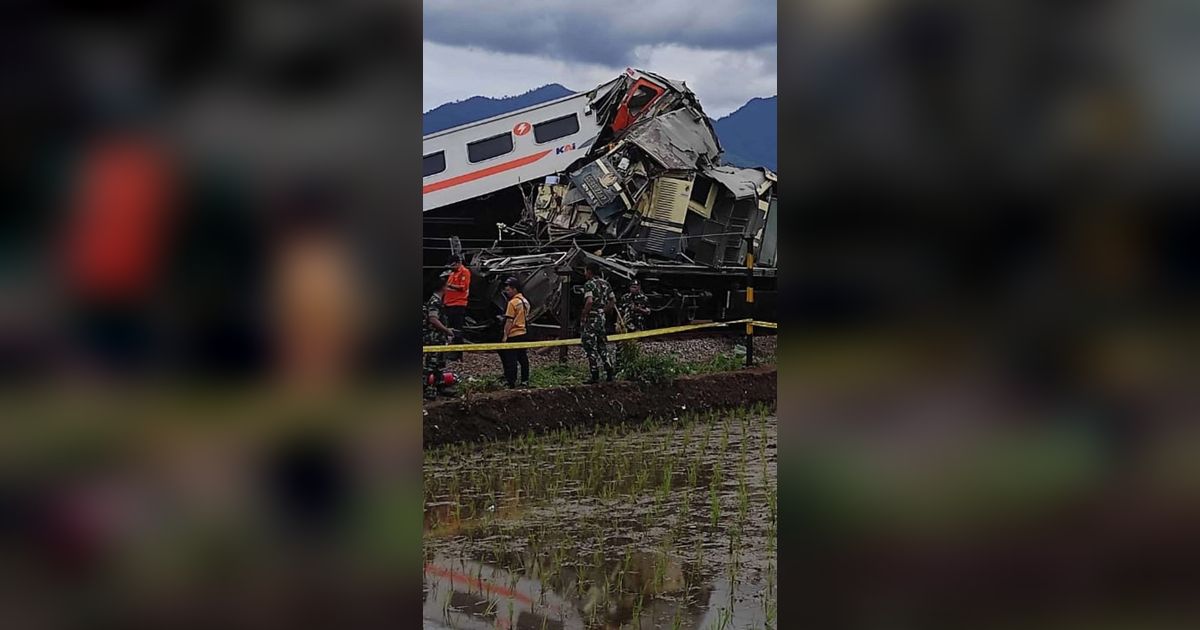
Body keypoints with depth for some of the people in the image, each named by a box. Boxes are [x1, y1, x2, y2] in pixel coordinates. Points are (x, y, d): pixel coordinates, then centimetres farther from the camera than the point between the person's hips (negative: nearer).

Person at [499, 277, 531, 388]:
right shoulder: (525, 301, 11)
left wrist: (505, 335, -14)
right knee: (523, 358, 12)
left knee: (511, 359, -5)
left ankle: (511, 382, -6)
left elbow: (509, 321, -17)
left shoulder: (513, 302, -15)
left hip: (513, 335, -8)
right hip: (523, 333, 8)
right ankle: (525, 380, 15)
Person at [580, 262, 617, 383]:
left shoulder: (589, 284, -13)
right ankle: (610, 373, 12)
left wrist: (583, 315, -16)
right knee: (602, 346, 15)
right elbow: (613, 301, 13)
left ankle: (595, 376, -2)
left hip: (590, 319, -7)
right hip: (601, 318, 7)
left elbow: (589, 301, -27)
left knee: (590, 347, -2)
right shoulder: (605, 283, 11)